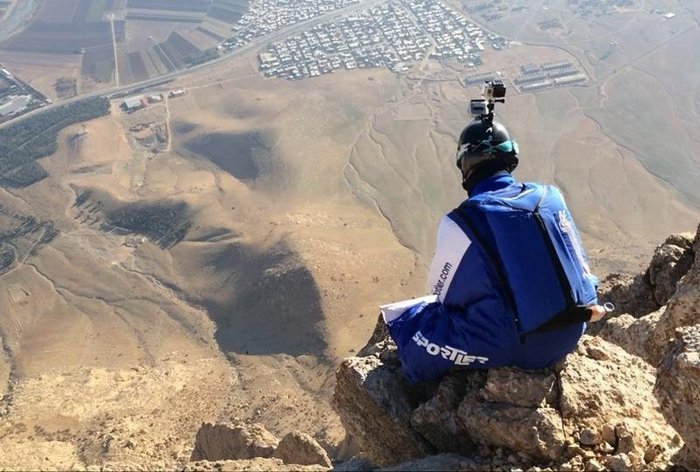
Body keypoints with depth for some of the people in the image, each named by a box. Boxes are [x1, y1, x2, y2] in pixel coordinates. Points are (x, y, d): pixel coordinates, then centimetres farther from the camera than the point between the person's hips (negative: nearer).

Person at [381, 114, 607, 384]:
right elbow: (578, 269, 11)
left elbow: (441, 293, 0)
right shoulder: (550, 196, 0)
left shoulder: (461, 222, -14)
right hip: (568, 336, 6)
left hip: (511, 346, -6)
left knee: (400, 317, 11)